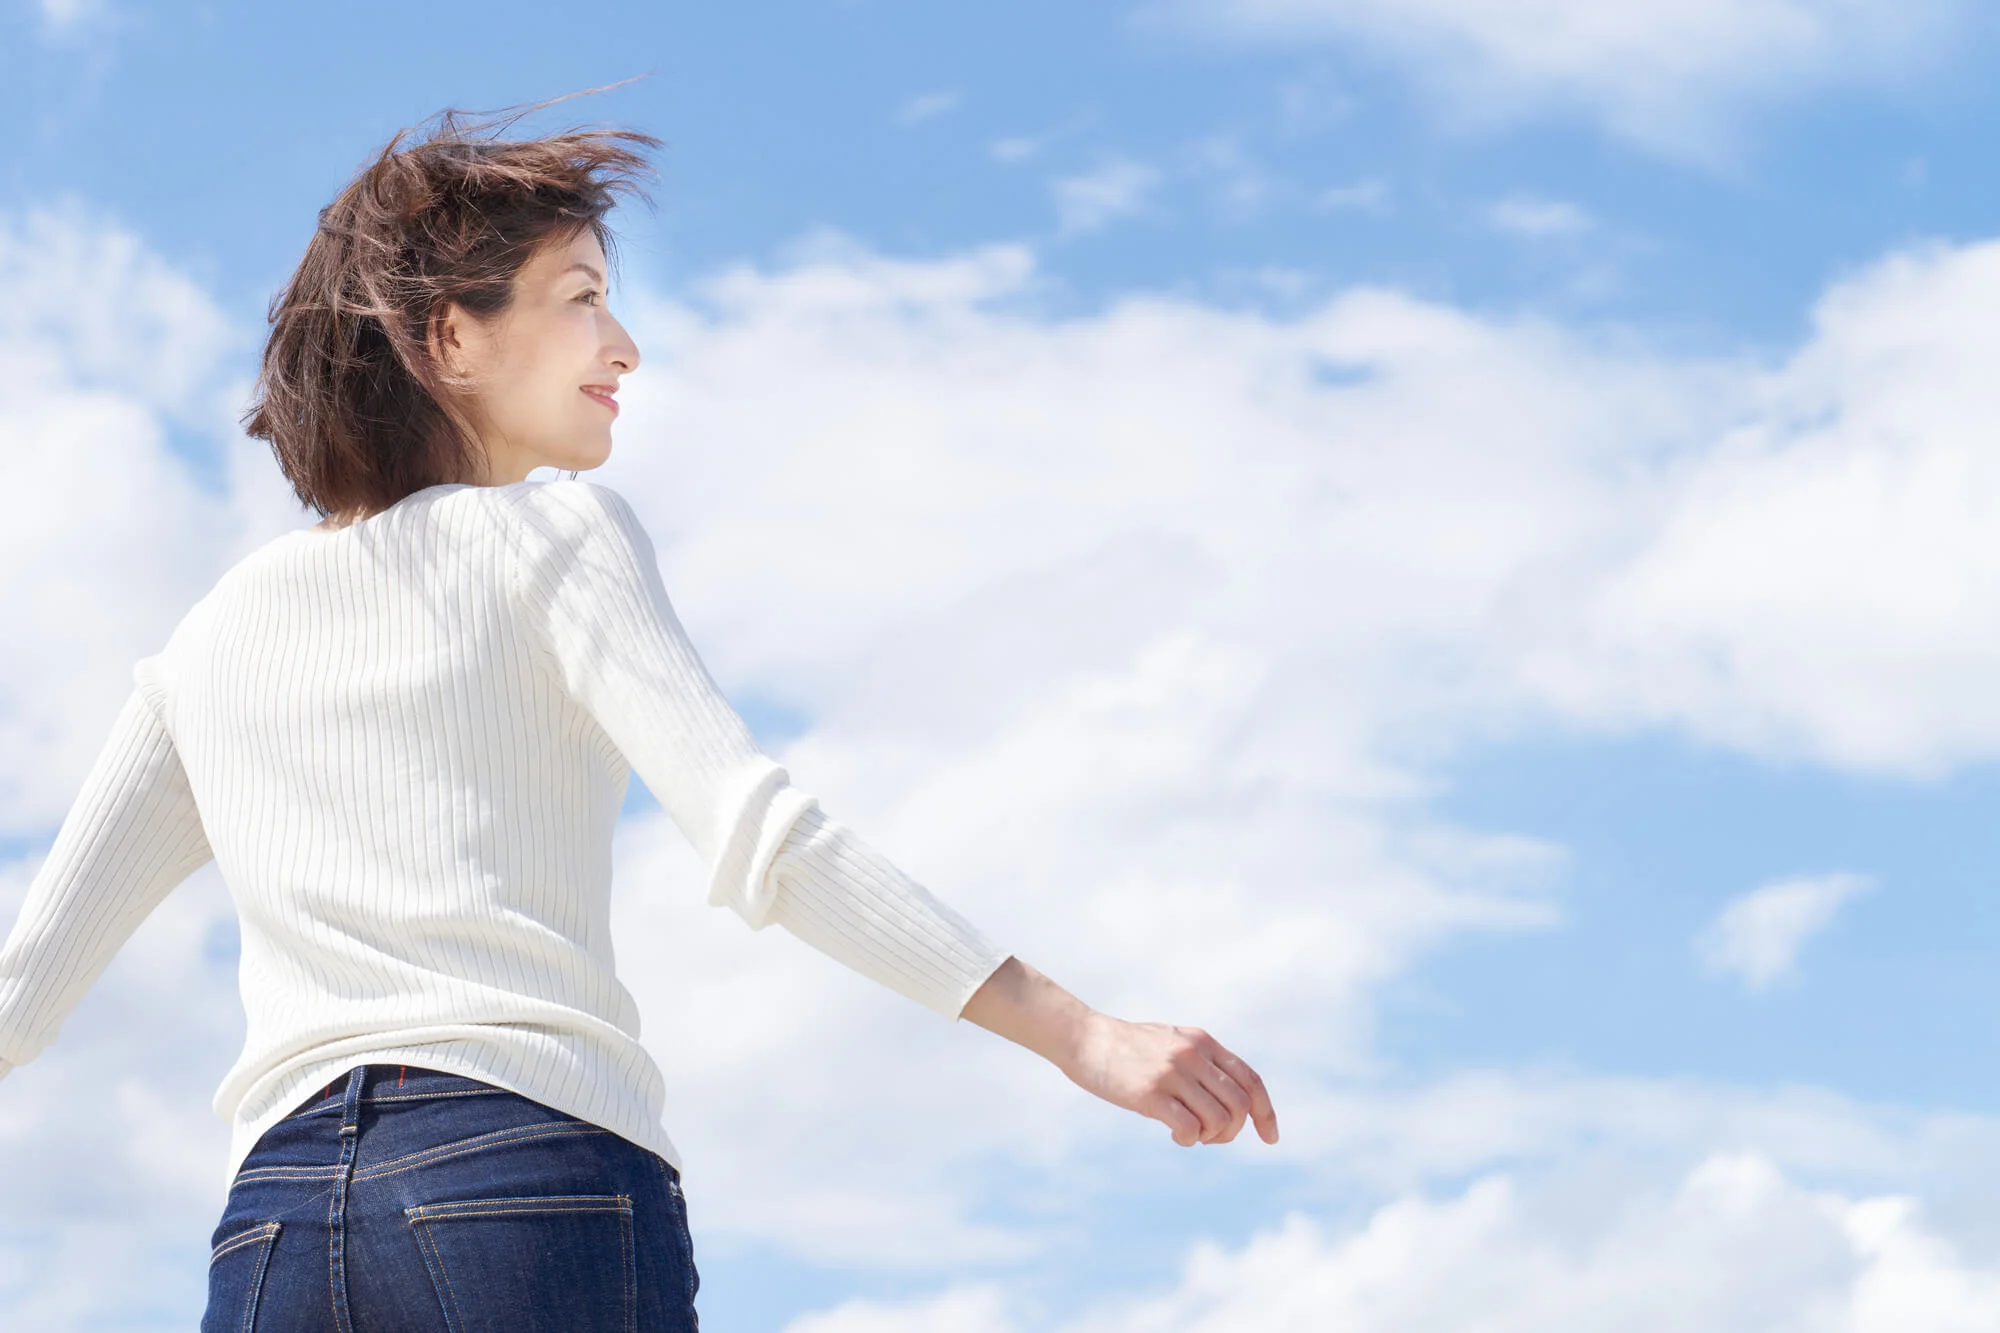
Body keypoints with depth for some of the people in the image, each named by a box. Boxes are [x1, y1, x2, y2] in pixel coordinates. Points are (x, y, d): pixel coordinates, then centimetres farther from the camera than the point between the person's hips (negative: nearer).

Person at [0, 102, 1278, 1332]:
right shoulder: (559, 536, 7)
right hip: (546, 1170, -5)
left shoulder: (214, 642, 22)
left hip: (276, 1216, 5)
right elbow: (759, 834, -8)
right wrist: (1082, 1034, -11)